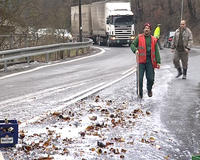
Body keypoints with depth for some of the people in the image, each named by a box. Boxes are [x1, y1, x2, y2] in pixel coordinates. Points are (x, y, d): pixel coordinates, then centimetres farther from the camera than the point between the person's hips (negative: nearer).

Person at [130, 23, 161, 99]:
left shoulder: (153, 39, 11)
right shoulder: (139, 37, 6)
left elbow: (156, 51, 9)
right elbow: (132, 45, 4)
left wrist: (158, 62, 2)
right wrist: (135, 50, -18)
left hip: (150, 61, 2)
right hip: (141, 61, -1)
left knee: (150, 78, 1)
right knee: (140, 78, -6)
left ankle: (149, 90, 29)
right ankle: (139, 93, 7)